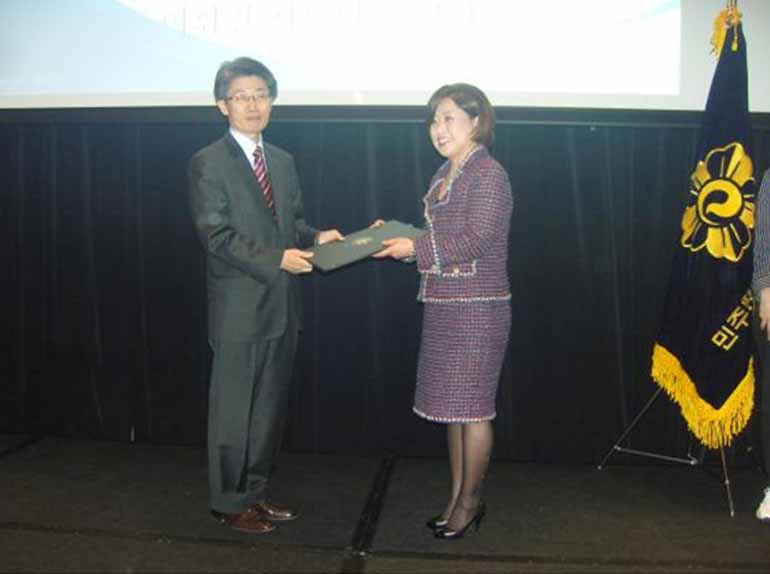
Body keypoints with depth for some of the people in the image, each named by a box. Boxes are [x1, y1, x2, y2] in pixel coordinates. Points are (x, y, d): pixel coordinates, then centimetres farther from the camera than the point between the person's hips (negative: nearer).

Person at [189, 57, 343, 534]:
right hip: (240, 307, -7)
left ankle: (256, 492, 29)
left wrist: (314, 238, -3)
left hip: (282, 305, 7)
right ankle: (229, 502, 19)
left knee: (271, 406, 15)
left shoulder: (284, 162, 14)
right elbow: (217, 235, -14)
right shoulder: (209, 163, -7)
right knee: (234, 409, 4)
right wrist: (277, 258, -22)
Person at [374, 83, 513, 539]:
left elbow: (474, 241, -20)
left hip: (478, 310, -8)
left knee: (471, 408, 1)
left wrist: (415, 249, -17)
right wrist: (395, 234, 6)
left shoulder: (489, 176, -12)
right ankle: (458, 497, 26)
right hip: (444, 307, 9)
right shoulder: (446, 176, 13)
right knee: (453, 406, 14)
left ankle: (471, 503, 16)